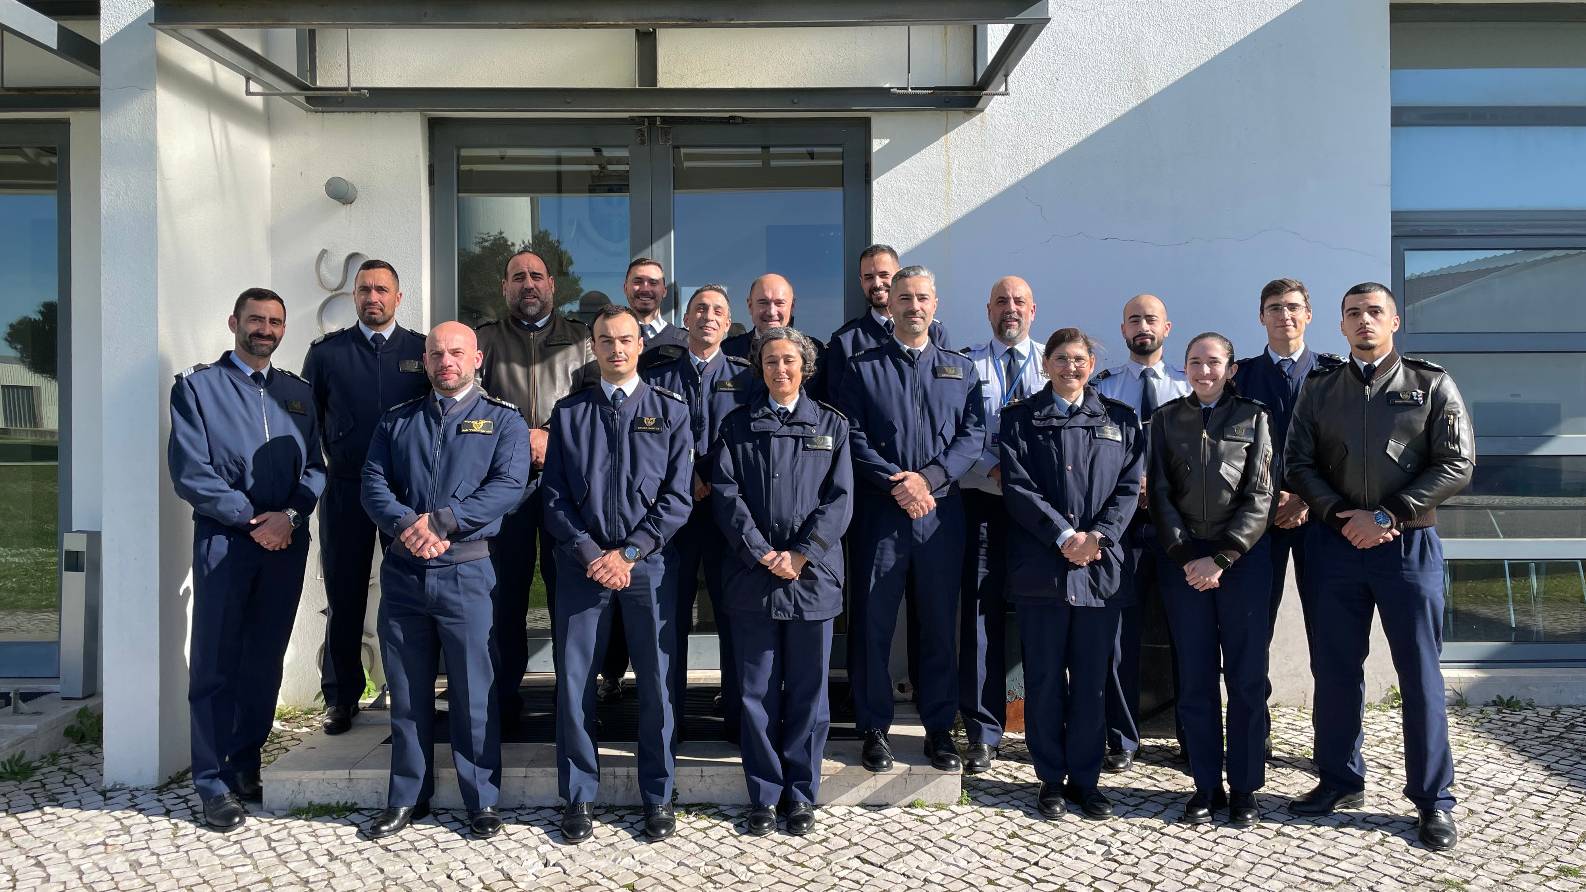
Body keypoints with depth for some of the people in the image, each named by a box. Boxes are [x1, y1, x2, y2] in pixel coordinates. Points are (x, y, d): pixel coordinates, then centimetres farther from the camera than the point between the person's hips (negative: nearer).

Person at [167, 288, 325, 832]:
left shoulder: (299, 393, 14)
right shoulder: (197, 387, 1)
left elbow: (316, 467, 6)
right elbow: (191, 474, -7)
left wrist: (289, 515, -11)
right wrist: (253, 518, -12)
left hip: (286, 543, 4)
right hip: (224, 542, -4)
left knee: (265, 662, 11)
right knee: (214, 666, 0)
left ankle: (246, 766, 24)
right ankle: (213, 784, 9)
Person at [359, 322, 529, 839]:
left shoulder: (503, 420, 4)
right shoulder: (396, 422, 15)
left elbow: (508, 486, -9)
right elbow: (374, 484, 4)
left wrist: (441, 520, -17)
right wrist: (404, 527, -16)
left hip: (467, 571, -3)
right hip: (402, 572, 3)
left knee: (474, 693, 2)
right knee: (407, 693, 11)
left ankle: (482, 801, 14)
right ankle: (406, 799, 24)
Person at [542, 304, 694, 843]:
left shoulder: (670, 410, 6)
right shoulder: (568, 413, 10)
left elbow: (678, 497, -1)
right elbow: (554, 495, 5)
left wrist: (629, 554, -9)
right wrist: (590, 554, -8)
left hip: (648, 562, -1)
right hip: (583, 563, 1)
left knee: (656, 682, 4)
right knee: (574, 682, 3)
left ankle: (657, 796, 19)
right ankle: (579, 797, 18)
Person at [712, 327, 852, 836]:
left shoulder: (831, 425, 9)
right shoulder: (738, 426, 9)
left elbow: (839, 498, 1)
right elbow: (725, 493, -1)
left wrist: (800, 555, -10)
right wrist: (764, 555, -11)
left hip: (812, 576, 0)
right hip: (751, 578, 0)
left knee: (808, 692, 6)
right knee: (757, 693, 5)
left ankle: (800, 795, 19)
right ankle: (763, 797, 16)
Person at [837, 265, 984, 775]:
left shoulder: (961, 369, 14)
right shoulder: (863, 368, 7)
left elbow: (973, 436, 4)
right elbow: (853, 438, -1)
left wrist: (929, 478, -11)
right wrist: (895, 483, -14)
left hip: (941, 513, 2)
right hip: (879, 512, -1)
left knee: (940, 623, 7)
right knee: (872, 623, 1)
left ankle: (939, 729, 18)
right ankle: (875, 728, 14)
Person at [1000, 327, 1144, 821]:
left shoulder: (1120, 419, 12)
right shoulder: (1020, 418, 6)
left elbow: (1129, 487, 5)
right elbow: (1017, 487, -4)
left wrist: (1098, 535, -9)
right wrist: (1063, 536, -12)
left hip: (1102, 565, 2)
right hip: (1040, 565, -1)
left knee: (1092, 678, 7)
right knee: (1044, 678, 4)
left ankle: (1085, 777, 19)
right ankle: (1051, 778, 16)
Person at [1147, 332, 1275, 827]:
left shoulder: (1253, 418, 5)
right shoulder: (1166, 419, 9)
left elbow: (1259, 498, -2)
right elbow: (1159, 493, 4)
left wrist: (1220, 559, -10)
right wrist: (1185, 556, -6)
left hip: (1242, 558, -1)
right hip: (1183, 559, 1)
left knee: (1246, 675, 1)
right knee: (1195, 676, 3)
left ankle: (1244, 787, 11)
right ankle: (1207, 785, 12)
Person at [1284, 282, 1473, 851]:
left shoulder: (1431, 386, 2)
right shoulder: (1319, 389, 9)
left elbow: (1456, 465, -5)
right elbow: (1298, 464, 5)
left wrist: (1385, 516, -13)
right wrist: (1340, 516, -10)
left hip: (1409, 545, -2)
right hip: (1333, 544, 3)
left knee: (1420, 673, 2)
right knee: (1334, 669, 8)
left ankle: (1434, 799, 13)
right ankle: (1340, 781, 23)